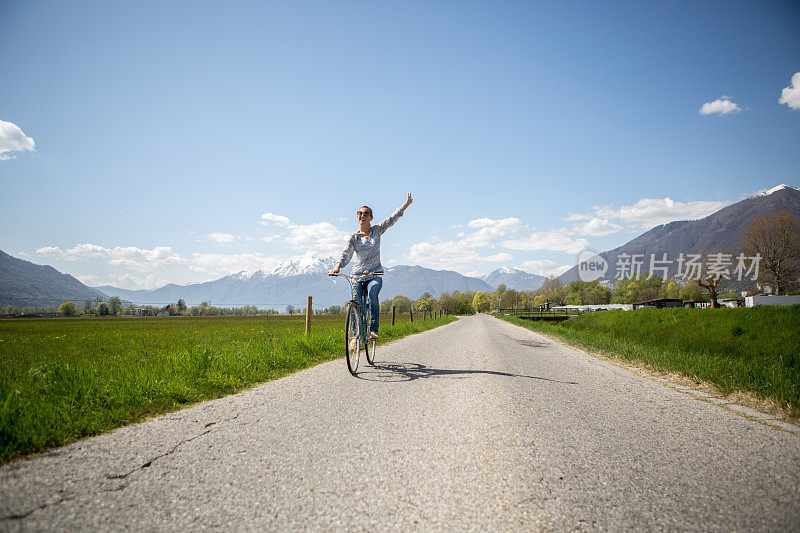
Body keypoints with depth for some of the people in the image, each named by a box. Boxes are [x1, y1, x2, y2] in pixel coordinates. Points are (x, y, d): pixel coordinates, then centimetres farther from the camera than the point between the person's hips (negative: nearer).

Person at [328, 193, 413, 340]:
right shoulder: (353, 237, 2)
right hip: (357, 275, 0)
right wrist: (337, 267, -29)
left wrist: (407, 203, 9)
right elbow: (345, 255, -10)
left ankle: (374, 329, -24)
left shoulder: (376, 231, 8)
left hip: (375, 275, 0)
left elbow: (392, 219, 9)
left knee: (372, 295, -30)